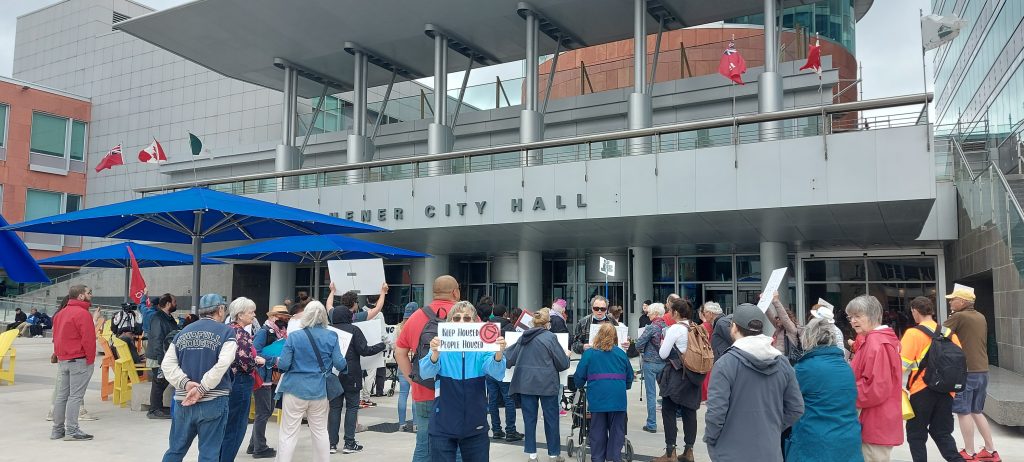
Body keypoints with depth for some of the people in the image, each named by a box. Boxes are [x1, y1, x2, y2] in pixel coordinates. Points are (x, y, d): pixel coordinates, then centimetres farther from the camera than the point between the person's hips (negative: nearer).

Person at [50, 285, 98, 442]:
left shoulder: (60, 313, 15)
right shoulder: (82, 313, -16)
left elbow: (56, 336, 18)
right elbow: (88, 339, -20)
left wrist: (58, 355, 18)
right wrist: (90, 359, -11)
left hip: (62, 360, 9)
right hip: (79, 360, -9)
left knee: (61, 395, 14)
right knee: (75, 396, -5)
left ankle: (57, 429, 20)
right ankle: (71, 430, -3)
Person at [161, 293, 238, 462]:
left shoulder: (183, 332, 10)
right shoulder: (226, 331, -4)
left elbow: (167, 364, 1)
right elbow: (223, 364, -19)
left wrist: (186, 383, -8)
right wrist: (202, 388, -15)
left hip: (183, 401, 4)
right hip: (213, 402, -4)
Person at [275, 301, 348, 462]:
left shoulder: (294, 336, -8)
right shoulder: (331, 336, -3)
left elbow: (283, 365, -9)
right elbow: (340, 364, -3)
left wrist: (278, 361, 14)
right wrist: (345, 364, 19)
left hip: (295, 389, -2)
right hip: (319, 390, 2)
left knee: (288, 434, 4)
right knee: (320, 432, 16)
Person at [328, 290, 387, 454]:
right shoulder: (353, 330, -14)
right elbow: (364, 350, -14)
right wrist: (382, 345, -2)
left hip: (333, 374, 4)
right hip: (351, 375, -4)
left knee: (335, 407, 9)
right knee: (352, 407, 5)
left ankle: (332, 443, 10)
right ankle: (349, 443, 5)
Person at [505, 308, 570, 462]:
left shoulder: (523, 337, 6)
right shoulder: (550, 337, -7)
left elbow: (509, 358, 12)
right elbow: (562, 364, -4)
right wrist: (567, 356, 17)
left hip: (526, 383, 4)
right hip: (546, 384, -4)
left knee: (529, 418, 10)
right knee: (551, 419, 8)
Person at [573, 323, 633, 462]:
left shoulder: (589, 353, 1)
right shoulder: (621, 353, 7)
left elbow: (579, 377, 2)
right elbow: (630, 377, 14)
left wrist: (580, 385, 23)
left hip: (597, 398, -1)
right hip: (618, 398, 1)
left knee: (598, 431, 9)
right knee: (617, 430, 9)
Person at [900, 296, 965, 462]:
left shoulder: (913, 333, -12)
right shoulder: (949, 333, 5)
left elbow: (902, 365, -15)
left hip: (921, 390, -5)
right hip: (945, 391, 5)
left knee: (916, 435, 9)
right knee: (942, 432, 16)